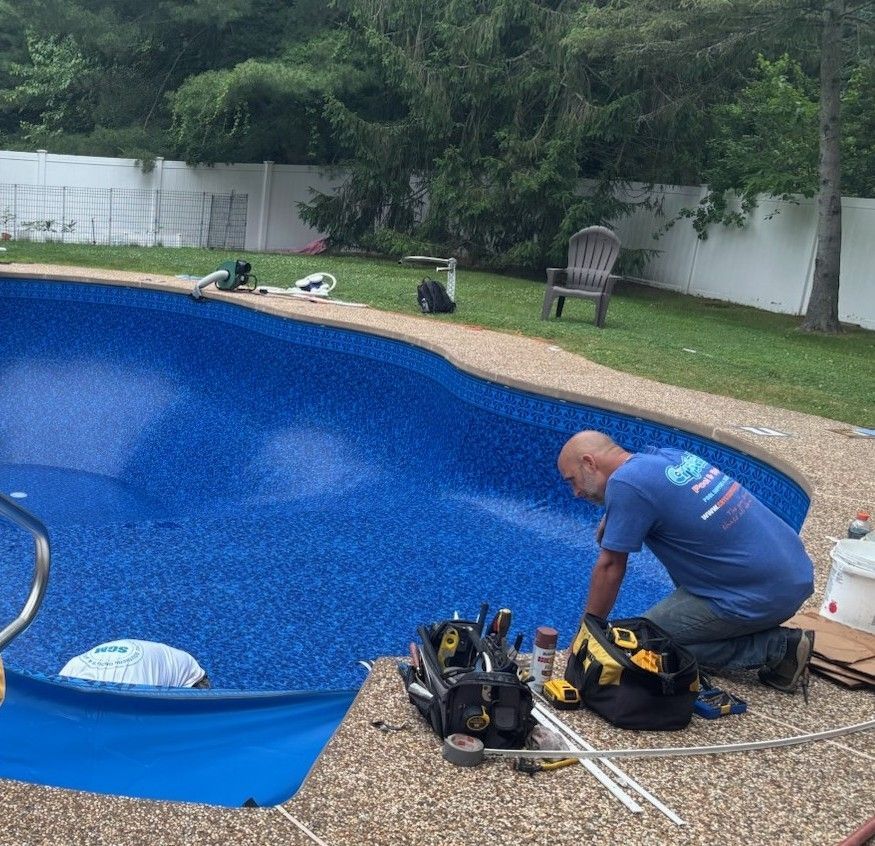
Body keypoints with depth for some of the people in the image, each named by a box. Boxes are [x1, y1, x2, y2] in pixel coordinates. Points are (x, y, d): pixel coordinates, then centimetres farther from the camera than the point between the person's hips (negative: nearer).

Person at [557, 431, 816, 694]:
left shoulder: (625, 483, -13)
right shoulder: (670, 454, 11)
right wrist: (614, 519, 13)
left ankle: (775, 649, -1)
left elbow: (610, 568, -7)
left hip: (761, 595, -8)